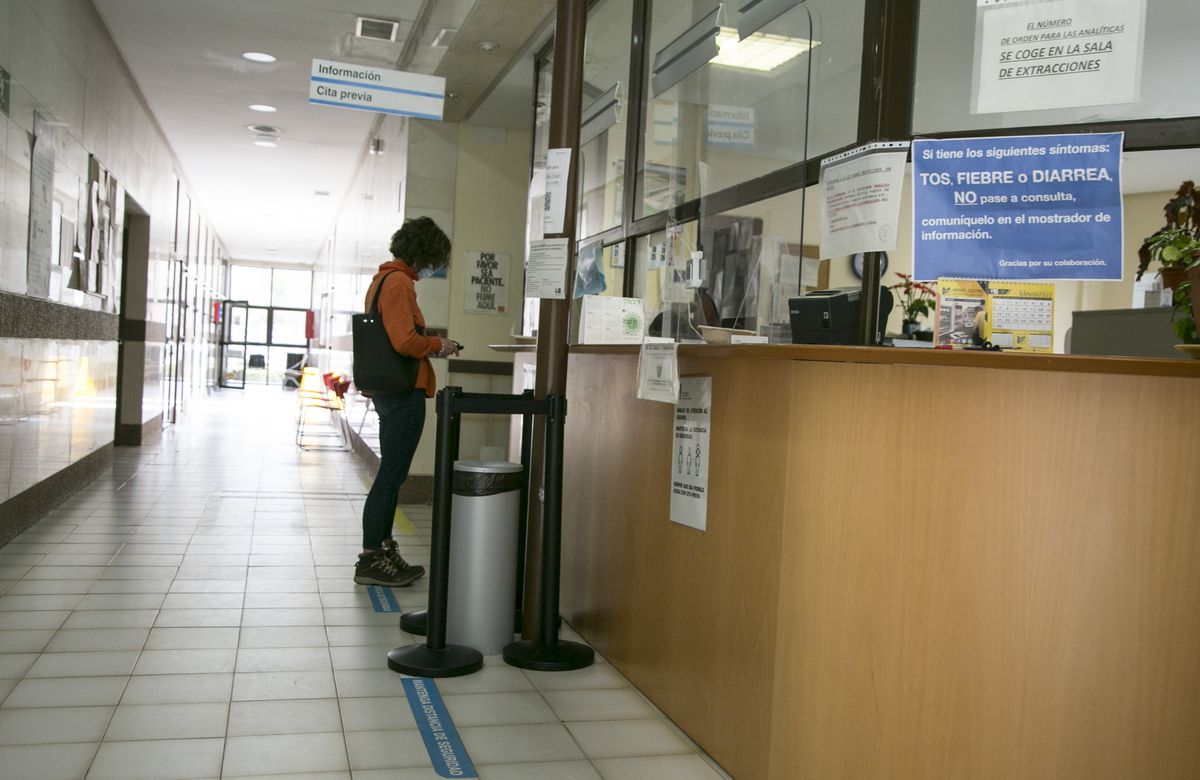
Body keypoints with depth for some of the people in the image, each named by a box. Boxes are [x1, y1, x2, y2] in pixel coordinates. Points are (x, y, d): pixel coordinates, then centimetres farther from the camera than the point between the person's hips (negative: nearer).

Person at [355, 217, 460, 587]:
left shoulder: (384, 278, 17)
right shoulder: (398, 282, -15)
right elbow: (405, 341, -24)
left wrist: (429, 344, 14)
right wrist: (439, 345, -8)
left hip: (388, 390, 11)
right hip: (404, 392, -11)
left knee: (391, 474, 17)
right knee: (391, 475, -4)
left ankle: (382, 549, 26)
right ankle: (371, 560, 4)